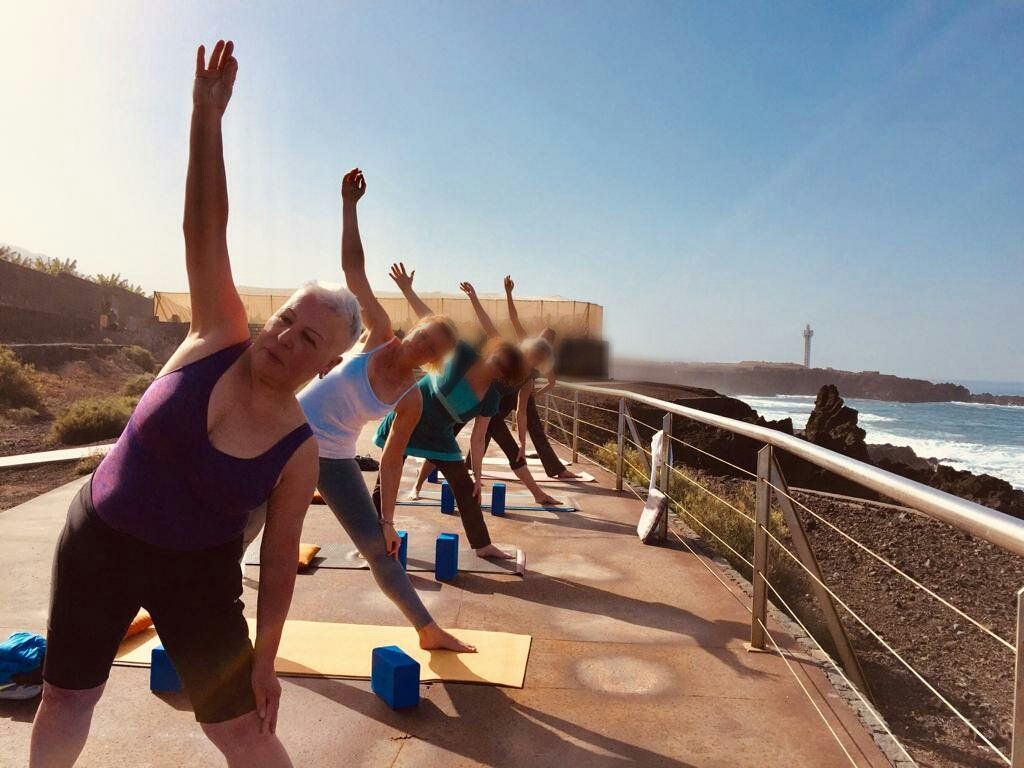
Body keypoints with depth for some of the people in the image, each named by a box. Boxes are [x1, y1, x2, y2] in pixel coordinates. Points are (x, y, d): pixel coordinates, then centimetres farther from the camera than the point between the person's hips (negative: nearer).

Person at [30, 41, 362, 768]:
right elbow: (205, 230, -22)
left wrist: (265, 658, -8)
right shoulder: (218, 339, -16)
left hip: (198, 572, -2)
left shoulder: (299, 448, -18)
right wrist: (207, 115, -29)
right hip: (96, 540, 2)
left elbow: (280, 558, -11)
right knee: (65, 697, 19)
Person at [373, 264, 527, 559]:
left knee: (467, 489, 5)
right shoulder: (461, 355, -22)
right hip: (405, 423, -4)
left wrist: (478, 475, -2)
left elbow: (477, 439, -4)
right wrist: (407, 290, -19)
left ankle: (482, 545, 19)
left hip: (439, 436, 4)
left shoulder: (491, 398, -12)